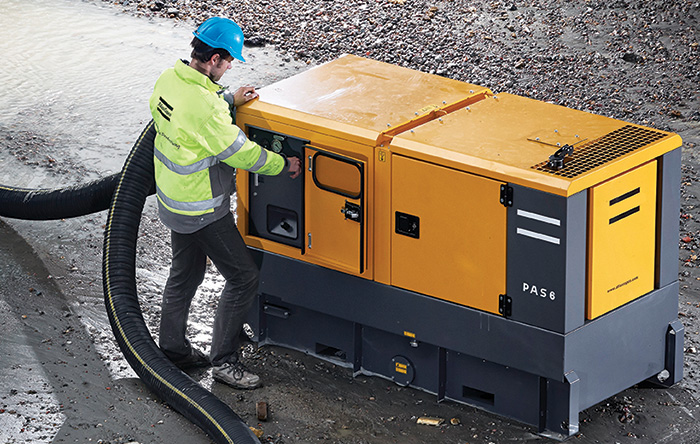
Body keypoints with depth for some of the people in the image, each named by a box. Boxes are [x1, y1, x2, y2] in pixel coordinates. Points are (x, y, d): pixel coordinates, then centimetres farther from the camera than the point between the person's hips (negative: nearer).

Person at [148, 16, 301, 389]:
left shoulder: (169, 78, -4)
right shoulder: (205, 107, -32)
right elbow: (240, 153, -22)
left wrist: (229, 101, 11)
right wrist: (284, 165, -8)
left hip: (173, 198, 9)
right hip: (201, 211, -9)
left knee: (185, 273, 24)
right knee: (243, 278, 2)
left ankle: (173, 349, 35)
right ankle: (223, 360, 7)